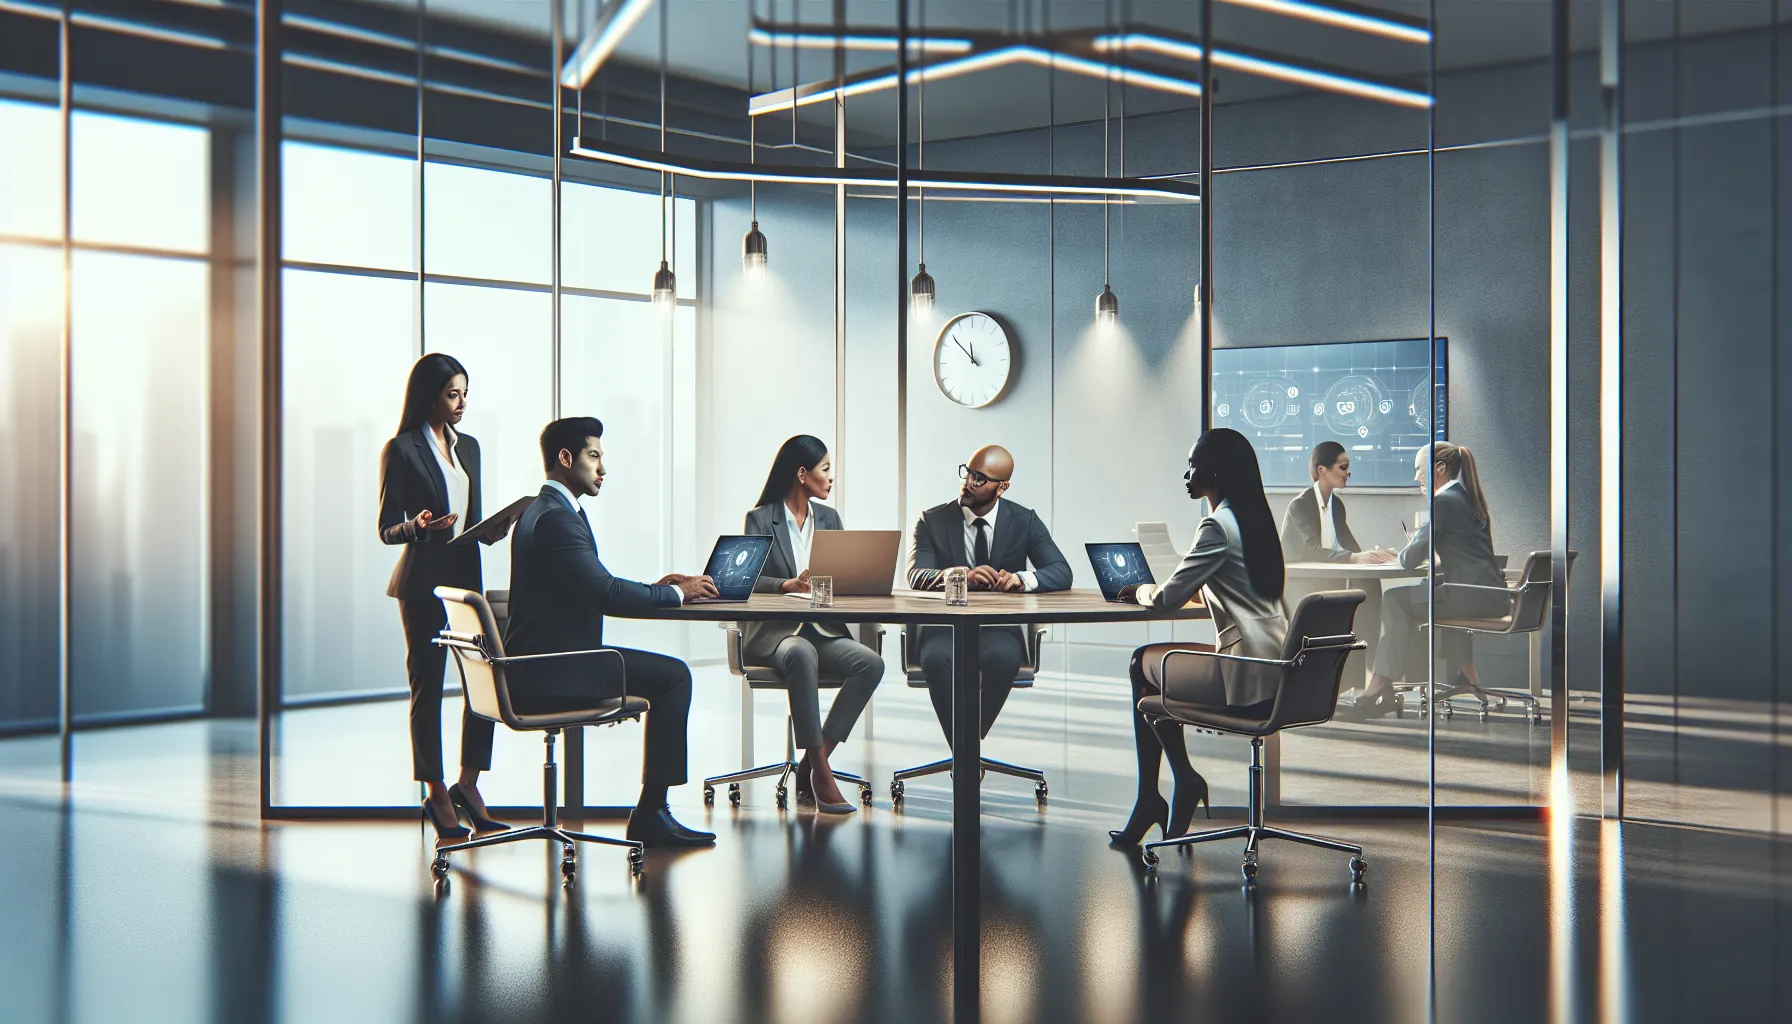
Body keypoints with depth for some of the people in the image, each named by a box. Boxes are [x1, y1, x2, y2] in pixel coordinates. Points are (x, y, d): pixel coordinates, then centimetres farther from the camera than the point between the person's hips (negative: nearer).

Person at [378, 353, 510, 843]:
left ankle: (467, 785, 11)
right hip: (423, 582, -6)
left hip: (467, 575, 6)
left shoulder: (468, 447, 15)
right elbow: (386, 530, -6)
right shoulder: (402, 450, -4)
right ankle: (437, 796, 10)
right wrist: (418, 526, -26)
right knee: (427, 686, 1)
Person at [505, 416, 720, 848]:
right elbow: (606, 594, -24)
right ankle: (651, 813, -6)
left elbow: (593, 587, 20)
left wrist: (653, 588, 8)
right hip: (550, 672, -11)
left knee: (669, 673, 14)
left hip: (537, 662, 11)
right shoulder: (555, 517, -17)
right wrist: (676, 593, -11)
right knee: (673, 675, -10)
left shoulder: (542, 510, 17)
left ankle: (652, 811, 14)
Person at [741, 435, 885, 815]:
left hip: (824, 628, 5)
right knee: (802, 655, -40)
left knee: (871, 663, -25)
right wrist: (787, 585, -27)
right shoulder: (760, 519, 2)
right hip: (775, 631, -5)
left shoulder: (829, 518, 18)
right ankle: (821, 775, -36)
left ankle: (812, 766, -22)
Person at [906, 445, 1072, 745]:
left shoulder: (1024, 521, 6)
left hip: (999, 629, 0)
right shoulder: (933, 520, 5)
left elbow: (1061, 574, -4)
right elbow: (916, 575, -10)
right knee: (938, 659, -36)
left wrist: (1022, 579, -27)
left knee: (1003, 658, -37)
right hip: (944, 627, 0)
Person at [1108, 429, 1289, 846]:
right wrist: (1156, 589, 19)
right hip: (1274, 670, 9)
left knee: (1143, 664, 8)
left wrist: (1145, 591, 8)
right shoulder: (1255, 518, 13)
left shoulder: (1218, 526, -16)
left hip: (1247, 680, -9)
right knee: (1147, 659, 17)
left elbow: (1167, 600, -13)